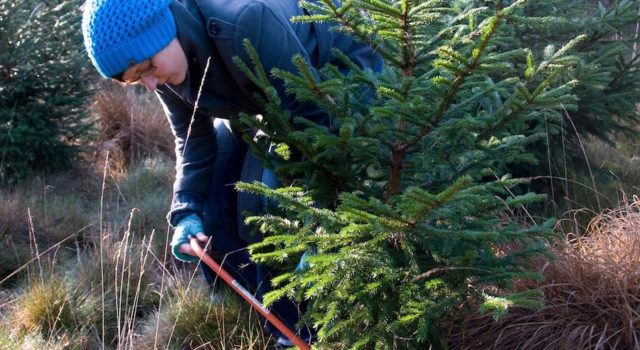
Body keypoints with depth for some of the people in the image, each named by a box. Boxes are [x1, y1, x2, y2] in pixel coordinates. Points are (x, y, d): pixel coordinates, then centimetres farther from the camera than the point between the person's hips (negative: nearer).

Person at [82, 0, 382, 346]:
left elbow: (310, 116, -36)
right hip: (267, 94, 8)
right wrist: (187, 212, -20)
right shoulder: (164, 67, -16)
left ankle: (300, 328, -4)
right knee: (217, 197, 3)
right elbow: (195, 140, -5)